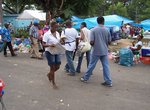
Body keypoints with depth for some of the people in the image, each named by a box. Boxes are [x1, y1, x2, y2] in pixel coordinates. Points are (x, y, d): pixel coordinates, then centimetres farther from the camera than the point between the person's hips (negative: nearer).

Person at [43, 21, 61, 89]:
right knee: (52, 67, -2)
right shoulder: (47, 34, -12)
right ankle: (53, 83, 11)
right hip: (49, 52, -6)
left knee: (57, 66, 8)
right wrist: (49, 45, -33)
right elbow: (43, 44, -14)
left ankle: (49, 74, 37)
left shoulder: (57, 33, 8)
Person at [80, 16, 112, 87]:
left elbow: (91, 42, -14)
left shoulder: (93, 30, -9)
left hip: (96, 51, -2)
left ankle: (85, 78, 24)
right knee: (106, 66, 5)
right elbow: (109, 42, 5)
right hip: (104, 51, 2)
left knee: (91, 65, 9)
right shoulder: (107, 30, 0)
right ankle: (108, 82, 7)